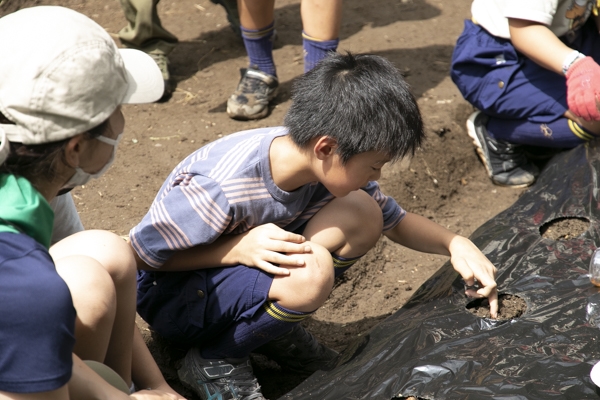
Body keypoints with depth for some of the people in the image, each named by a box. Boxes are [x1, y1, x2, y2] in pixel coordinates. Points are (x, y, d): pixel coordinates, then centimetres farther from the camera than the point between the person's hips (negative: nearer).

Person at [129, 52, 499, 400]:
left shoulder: (331, 166, -13)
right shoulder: (217, 190, -34)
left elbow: (395, 221, 4)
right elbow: (136, 254, -23)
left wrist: (454, 243, -15)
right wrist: (238, 249, -33)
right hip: (170, 294, -7)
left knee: (362, 214, -13)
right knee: (312, 270, -34)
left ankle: (278, 330, 4)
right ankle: (215, 361, -9)